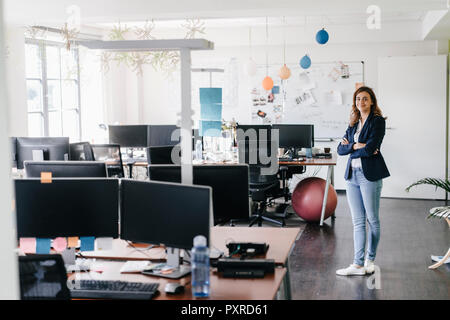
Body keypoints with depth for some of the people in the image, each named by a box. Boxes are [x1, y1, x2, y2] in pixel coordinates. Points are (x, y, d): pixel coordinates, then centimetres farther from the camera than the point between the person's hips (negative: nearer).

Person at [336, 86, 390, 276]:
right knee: (358, 222, 5)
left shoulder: (378, 121, -5)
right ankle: (358, 264, 7)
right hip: (352, 175, 6)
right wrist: (356, 146, -8)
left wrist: (350, 147, -3)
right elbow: (340, 149, 9)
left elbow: (369, 149, -16)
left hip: (369, 175, -6)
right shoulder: (354, 123, 16)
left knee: (372, 220, 5)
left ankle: (370, 260, 17)